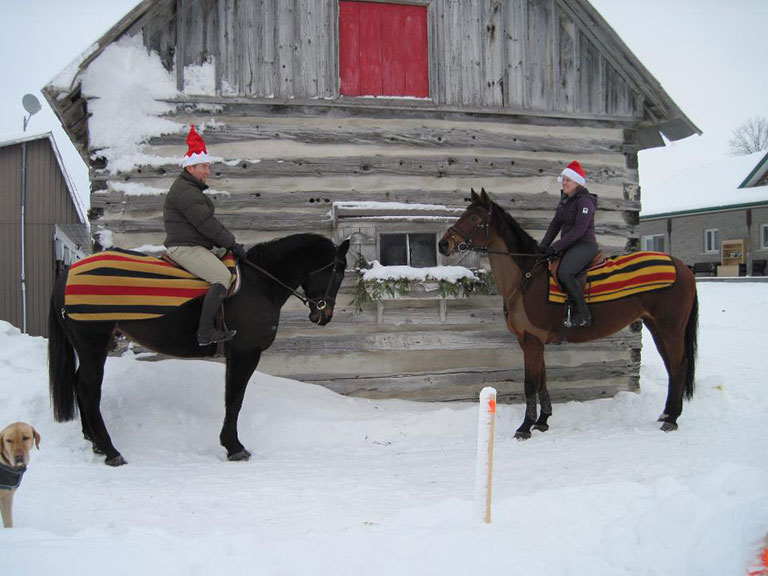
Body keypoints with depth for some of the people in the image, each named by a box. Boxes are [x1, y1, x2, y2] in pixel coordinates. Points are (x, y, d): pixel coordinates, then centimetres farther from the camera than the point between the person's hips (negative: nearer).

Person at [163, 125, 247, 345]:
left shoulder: (191, 190, 22)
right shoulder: (185, 192, -15)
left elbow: (206, 223, 23)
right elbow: (206, 224, -20)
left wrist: (228, 244, 14)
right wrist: (232, 244, -12)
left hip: (190, 246, 12)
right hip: (185, 248, -12)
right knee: (223, 277, -23)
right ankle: (205, 332, -27)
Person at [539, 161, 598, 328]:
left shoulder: (585, 202, -14)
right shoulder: (565, 200, 14)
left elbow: (578, 230, -22)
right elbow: (555, 224, 13)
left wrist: (556, 247, -24)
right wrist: (543, 246, 2)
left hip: (585, 246, -10)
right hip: (569, 246, 10)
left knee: (564, 273, -31)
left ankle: (583, 315, -22)